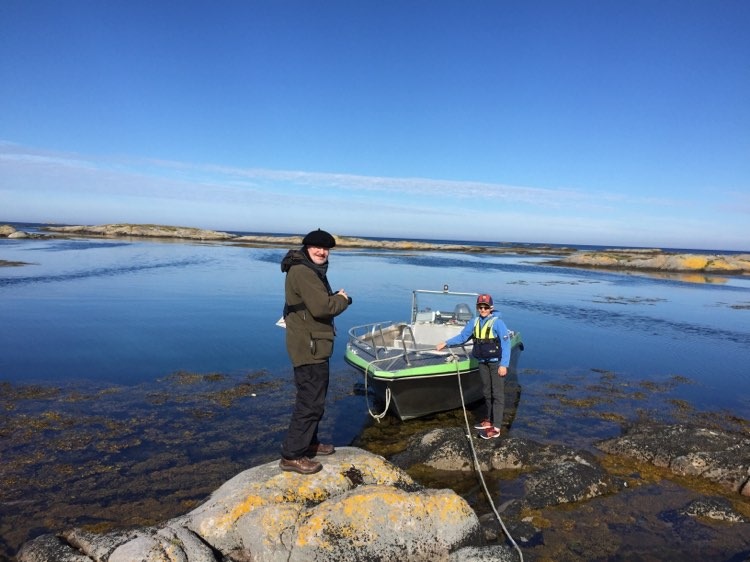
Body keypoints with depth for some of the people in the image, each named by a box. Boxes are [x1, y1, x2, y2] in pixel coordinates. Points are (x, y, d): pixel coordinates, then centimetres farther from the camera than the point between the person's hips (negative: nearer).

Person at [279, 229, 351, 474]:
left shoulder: (312, 271, 16)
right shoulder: (302, 272, -19)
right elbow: (322, 306, -26)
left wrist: (337, 298, 0)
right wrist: (342, 299, -10)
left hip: (313, 344, 11)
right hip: (308, 346, -11)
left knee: (315, 396, 21)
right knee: (311, 401, -6)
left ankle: (308, 442, 36)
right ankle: (292, 455, 4)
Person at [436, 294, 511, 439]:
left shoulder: (497, 323, -16)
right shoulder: (475, 323, 2)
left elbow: (506, 344, -17)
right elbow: (462, 336, 13)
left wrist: (503, 365, -20)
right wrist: (446, 343, 9)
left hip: (497, 363, -6)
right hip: (483, 362, 7)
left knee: (497, 394, -2)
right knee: (487, 392, 17)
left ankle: (496, 428, -1)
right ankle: (489, 420, 31)